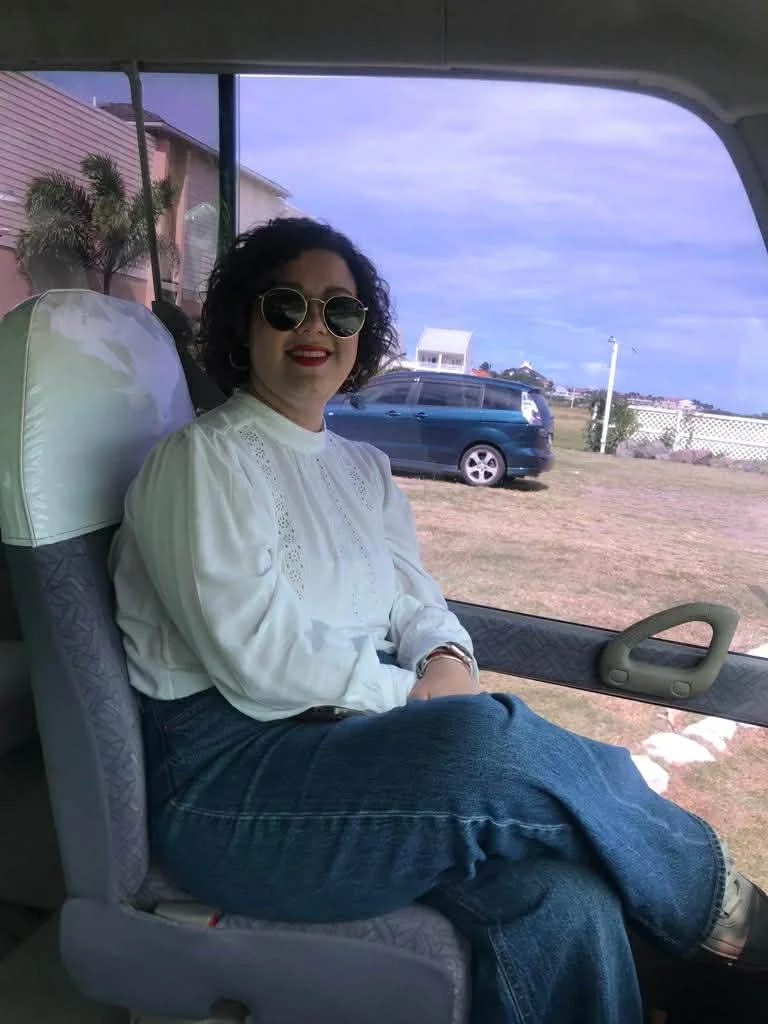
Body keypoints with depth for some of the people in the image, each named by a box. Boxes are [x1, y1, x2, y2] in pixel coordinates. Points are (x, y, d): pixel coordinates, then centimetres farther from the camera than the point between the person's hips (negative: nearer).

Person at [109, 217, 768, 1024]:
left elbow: (417, 601, 12)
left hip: (360, 740, 6)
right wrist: (421, 697, -12)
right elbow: (259, 660, -16)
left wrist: (447, 660, -10)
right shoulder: (205, 458, -7)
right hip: (227, 772, -5)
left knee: (563, 902, -22)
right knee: (487, 738, -31)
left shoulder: (363, 467, 16)